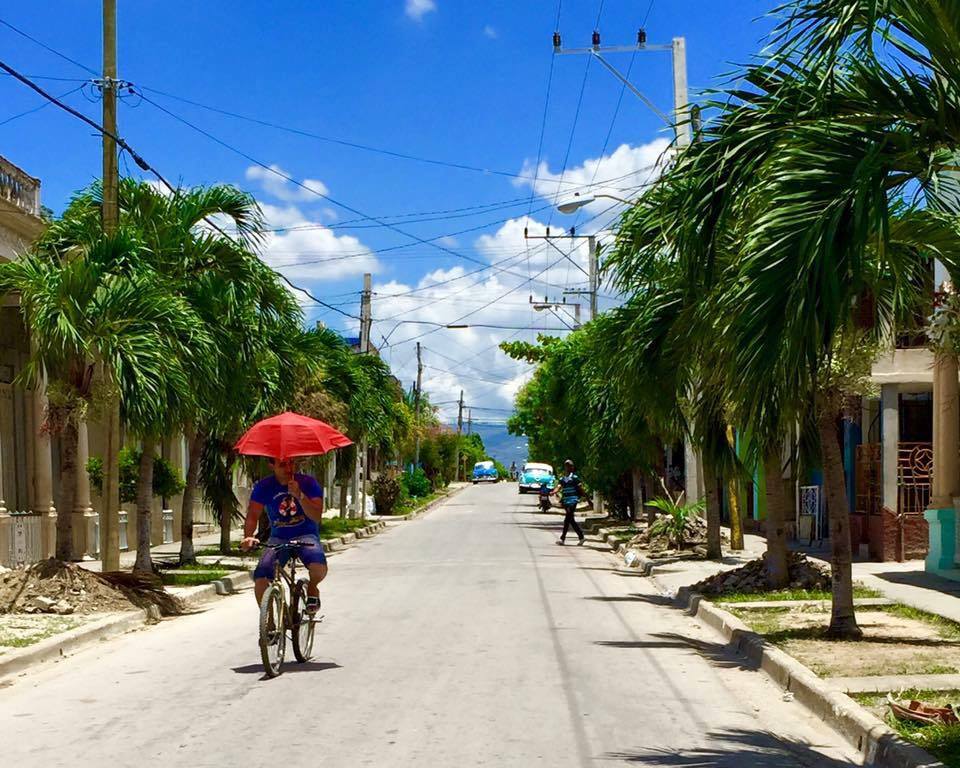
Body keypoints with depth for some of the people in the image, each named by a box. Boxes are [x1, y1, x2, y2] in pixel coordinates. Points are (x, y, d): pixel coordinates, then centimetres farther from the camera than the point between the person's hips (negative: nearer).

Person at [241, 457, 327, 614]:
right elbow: (252, 516, -12)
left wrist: (299, 495, -31)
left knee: (318, 567, -33)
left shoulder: (308, 483, -9)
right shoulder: (264, 487, -5)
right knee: (260, 579, -23)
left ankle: (312, 587, 3)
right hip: (278, 538, 2)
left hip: (306, 536, -1)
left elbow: (316, 517, -17)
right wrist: (248, 536, -32)